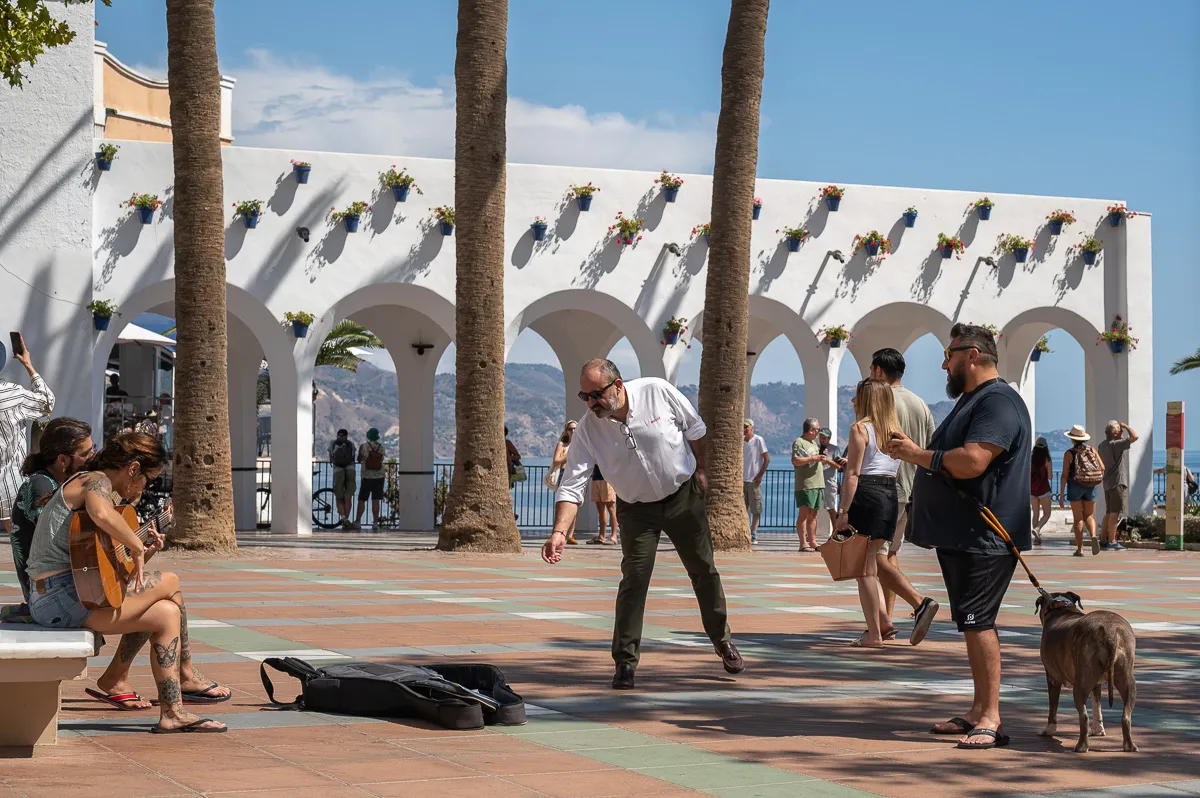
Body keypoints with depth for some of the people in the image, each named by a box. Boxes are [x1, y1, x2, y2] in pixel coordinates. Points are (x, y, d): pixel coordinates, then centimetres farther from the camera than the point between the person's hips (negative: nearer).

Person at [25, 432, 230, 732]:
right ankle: (186, 676, 13)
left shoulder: (97, 485, 24)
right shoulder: (96, 480, -8)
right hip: (64, 596, -10)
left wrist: (140, 553, 13)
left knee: (167, 614, 9)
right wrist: (137, 546, -19)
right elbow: (102, 515, -34)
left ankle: (172, 712, 9)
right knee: (170, 583, -3)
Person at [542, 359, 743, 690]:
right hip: (637, 509, 0)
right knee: (633, 581, -11)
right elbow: (572, 484, -22)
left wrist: (701, 471, 4)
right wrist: (560, 531, -34)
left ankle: (723, 642, 31)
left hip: (684, 496, 0)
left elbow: (694, 429, -4)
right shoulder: (588, 429, -19)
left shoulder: (658, 391, -22)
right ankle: (625, 663, -2)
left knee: (704, 571, 11)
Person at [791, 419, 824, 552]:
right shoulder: (799, 442, -7)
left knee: (813, 515, 10)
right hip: (805, 484, -9)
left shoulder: (814, 442, 21)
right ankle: (803, 543, -9)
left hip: (818, 484, 9)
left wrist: (821, 456, 12)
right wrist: (812, 458, -17)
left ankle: (812, 542, 13)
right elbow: (795, 461, -18)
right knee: (804, 513, -8)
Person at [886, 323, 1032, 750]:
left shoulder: (999, 402, -15)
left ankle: (990, 719, -11)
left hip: (984, 538, -11)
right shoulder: (972, 400, 21)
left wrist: (916, 454, -15)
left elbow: (970, 462, -27)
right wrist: (913, 451, 13)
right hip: (959, 535, 11)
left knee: (977, 621, -12)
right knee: (970, 622, 13)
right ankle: (979, 711, 19)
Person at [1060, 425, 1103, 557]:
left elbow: (1064, 475, -9)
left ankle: (1080, 549, 2)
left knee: (1077, 518, 5)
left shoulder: (1069, 453, -6)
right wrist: (1100, 479, 20)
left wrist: (1061, 495, -6)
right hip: (1091, 487, 3)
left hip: (1075, 486, -3)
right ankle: (1093, 536, -18)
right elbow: (1102, 468, -1)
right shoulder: (1091, 450, 3)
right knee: (1089, 516, 11)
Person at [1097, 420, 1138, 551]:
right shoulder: (1115, 445, -17)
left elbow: (1100, 464, 19)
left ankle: (1103, 540, 16)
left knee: (1109, 512, 14)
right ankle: (1112, 542, -9)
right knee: (1115, 512, -8)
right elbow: (1134, 437, -19)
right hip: (1118, 482, -9)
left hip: (1108, 482, 9)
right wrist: (1126, 425, -6)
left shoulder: (1102, 445, 11)